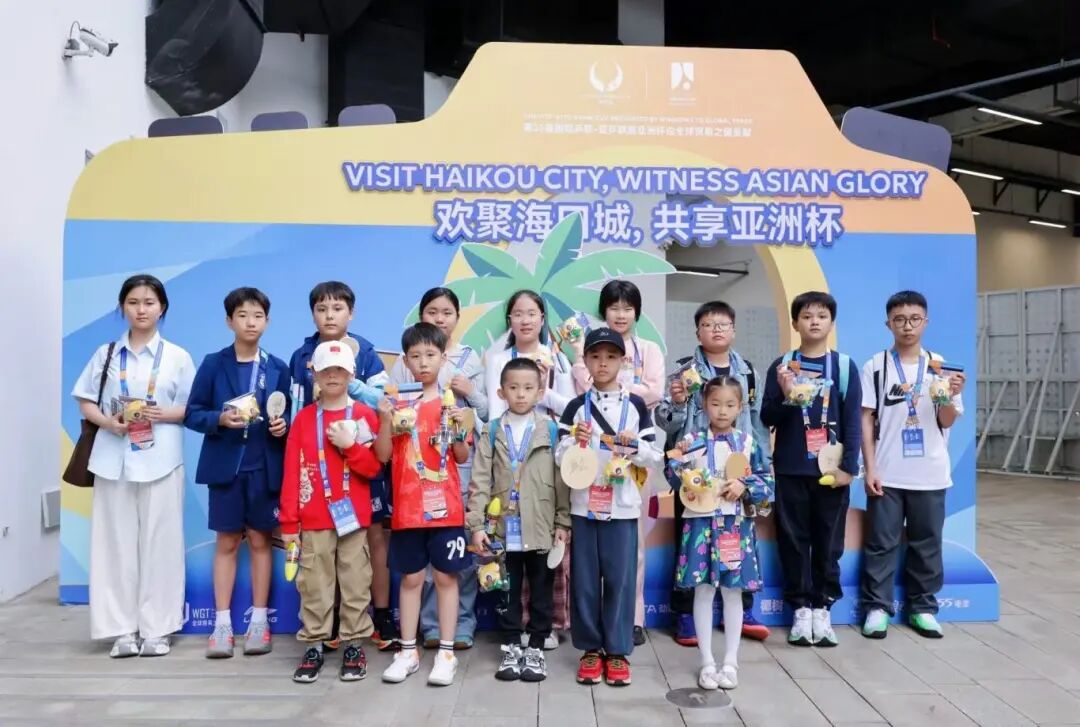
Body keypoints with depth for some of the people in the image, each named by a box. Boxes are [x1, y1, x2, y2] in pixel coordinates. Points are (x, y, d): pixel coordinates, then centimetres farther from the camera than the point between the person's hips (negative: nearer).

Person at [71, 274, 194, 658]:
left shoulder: (177, 357, 5)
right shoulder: (106, 354, 9)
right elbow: (85, 403, 9)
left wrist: (164, 415, -14)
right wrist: (108, 422, -10)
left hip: (160, 462, -1)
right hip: (114, 460, 2)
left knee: (159, 543, 0)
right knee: (116, 542, 2)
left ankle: (156, 628, 9)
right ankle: (123, 629, 11)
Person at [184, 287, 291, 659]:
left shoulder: (277, 368, 4)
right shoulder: (213, 364, 0)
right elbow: (192, 413, -1)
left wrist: (283, 427, -14)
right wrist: (220, 419, -18)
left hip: (265, 468, 1)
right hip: (225, 466, -1)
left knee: (260, 540, 8)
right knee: (226, 542, 6)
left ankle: (259, 621, 17)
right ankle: (222, 624, 13)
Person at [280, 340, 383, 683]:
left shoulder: (365, 415, 2)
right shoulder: (304, 418, 4)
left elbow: (375, 467, -1)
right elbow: (291, 473, 1)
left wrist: (350, 445, -17)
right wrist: (288, 521, -3)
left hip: (353, 516, 0)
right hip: (313, 520, 1)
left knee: (355, 583, 4)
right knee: (314, 584, 5)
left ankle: (354, 645, 14)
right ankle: (313, 646, 15)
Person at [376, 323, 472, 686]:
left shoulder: (452, 403, 1)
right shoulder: (397, 402, 3)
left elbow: (462, 457, 2)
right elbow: (383, 455, 0)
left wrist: (459, 428, -16)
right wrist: (384, 419, -15)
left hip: (446, 506, -1)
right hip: (408, 507, 1)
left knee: (446, 576, 4)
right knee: (410, 577, 9)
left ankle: (446, 652, 13)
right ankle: (408, 652, 19)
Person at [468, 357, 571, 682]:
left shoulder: (551, 430, 0)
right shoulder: (492, 432, 3)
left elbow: (562, 479, 1)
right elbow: (480, 480, 0)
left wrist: (563, 523, -2)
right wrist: (476, 524, -6)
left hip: (541, 527, -1)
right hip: (504, 527, 1)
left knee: (541, 591, 9)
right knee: (508, 591, 11)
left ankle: (536, 649, 22)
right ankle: (511, 648, 24)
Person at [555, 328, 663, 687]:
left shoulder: (636, 405, 3)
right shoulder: (576, 407, 3)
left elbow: (655, 457, 2)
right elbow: (560, 458, 1)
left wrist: (634, 445, -16)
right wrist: (575, 441, -18)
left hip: (623, 507, -1)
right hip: (583, 505, 1)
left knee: (620, 579, 3)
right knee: (585, 579, 6)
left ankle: (618, 650, 15)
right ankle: (591, 648, 19)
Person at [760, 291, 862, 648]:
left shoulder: (844, 366, 2)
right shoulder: (782, 366, 3)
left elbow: (853, 420, 0)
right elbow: (767, 418, 1)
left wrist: (849, 466, -7)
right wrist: (785, 396, -18)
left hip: (831, 469, 0)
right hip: (791, 469, 0)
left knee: (829, 541, 6)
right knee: (793, 539, 5)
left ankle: (822, 607, 18)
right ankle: (801, 608, 15)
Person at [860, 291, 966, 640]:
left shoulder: (940, 366, 3)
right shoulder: (875, 366, -3)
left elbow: (947, 422, 3)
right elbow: (866, 420, -3)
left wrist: (950, 396, -17)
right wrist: (870, 469, -7)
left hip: (930, 474, 2)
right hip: (887, 474, -2)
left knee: (926, 543, 11)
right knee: (881, 543, 4)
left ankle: (923, 608, 23)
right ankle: (877, 607, 13)